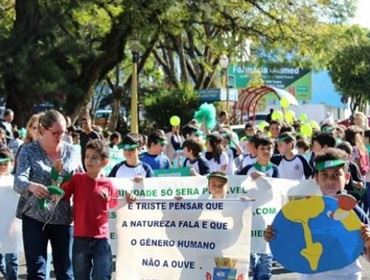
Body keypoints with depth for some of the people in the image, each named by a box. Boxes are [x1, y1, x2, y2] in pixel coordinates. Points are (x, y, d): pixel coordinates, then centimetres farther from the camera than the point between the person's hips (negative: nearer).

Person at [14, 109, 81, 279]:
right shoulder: (29, 151, -4)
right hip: (35, 217, -2)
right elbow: (19, 181, -18)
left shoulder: (70, 151, 5)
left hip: (63, 218, 2)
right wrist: (32, 186, -41)